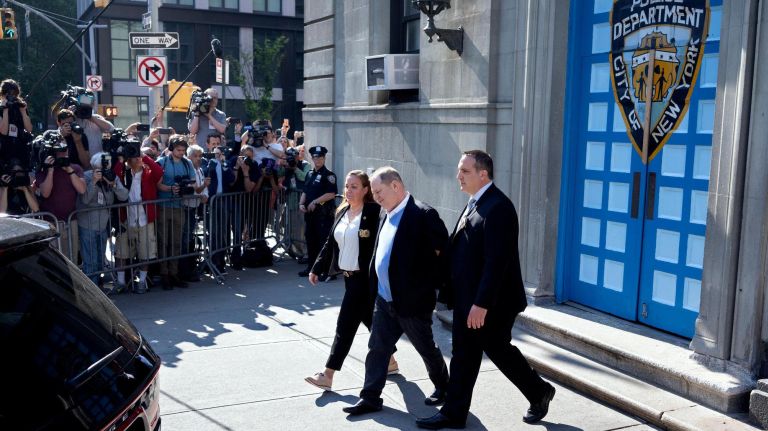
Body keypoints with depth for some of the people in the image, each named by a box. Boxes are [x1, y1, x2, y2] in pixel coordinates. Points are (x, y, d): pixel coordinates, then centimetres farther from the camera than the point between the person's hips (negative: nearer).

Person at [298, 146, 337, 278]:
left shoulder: (328, 175, -7)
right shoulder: (309, 175, 16)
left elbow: (331, 194, -16)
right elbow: (305, 192, 23)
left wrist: (315, 202, -16)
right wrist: (301, 203, 5)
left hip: (324, 213, -8)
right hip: (310, 213, 8)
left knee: (324, 241, -7)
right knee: (310, 240, 13)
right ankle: (312, 267, 25)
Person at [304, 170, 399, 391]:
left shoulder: (374, 213, -14)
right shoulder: (342, 212, 10)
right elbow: (330, 243, 13)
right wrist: (317, 268, 10)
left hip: (365, 279, -8)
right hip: (349, 276, 8)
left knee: (346, 324, -5)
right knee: (370, 320, 18)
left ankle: (328, 375, 1)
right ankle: (390, 361, 35)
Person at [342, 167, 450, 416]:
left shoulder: (423, 215, -18)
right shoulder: (386, 214, 8)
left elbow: (444, 251, -18)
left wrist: (431, 283, -12)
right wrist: (375, 287, 12)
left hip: (412, 301, -7)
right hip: (384, 300, 7)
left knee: (426, 348, 12)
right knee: (377, 348, 9)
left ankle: (443, 388, 34)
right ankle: (370, 398, 18)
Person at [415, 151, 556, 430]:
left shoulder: (498, 207, -20)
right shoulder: (475, 203, 10)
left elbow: (496, 261, -25)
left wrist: (481, 304, -25)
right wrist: (461, 297, 14)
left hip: (490, 302, -9)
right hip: (466, 298, 9)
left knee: (498, 350, 8)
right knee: (463, 354, 13)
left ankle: (539, 392, 32)